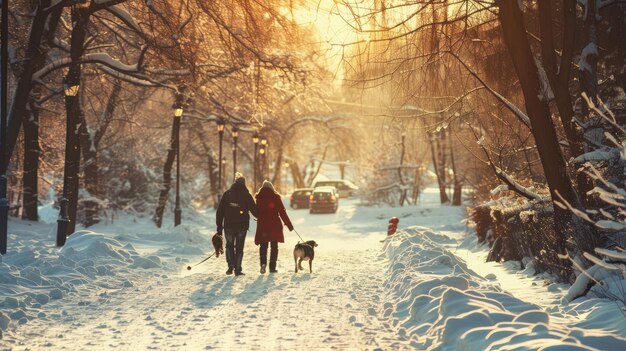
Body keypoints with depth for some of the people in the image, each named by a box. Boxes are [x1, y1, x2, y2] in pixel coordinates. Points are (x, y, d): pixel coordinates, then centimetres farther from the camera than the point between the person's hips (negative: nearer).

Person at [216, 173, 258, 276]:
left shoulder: (227, 194, 3)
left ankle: (231, 265, -2)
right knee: (239, 247, 8)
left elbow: (220, 211, 3)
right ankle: (238, 269, 4)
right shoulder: (246, 195, -1)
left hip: (229, 225, 1)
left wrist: (219, 226, 8)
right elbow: (254, 210, 1)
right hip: (242, 225, -1)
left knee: (229, 245, 16)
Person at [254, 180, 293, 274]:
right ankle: (272, 267, 6)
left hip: (262, 225, 1)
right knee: (274, 246, 8)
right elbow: (282, 212, -5)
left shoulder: (259, 198, 2)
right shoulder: (275, 197, -4)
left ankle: (263, 263, -13)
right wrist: (289, 225, -1)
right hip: (275, 225, -1)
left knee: (263, 245, 8)